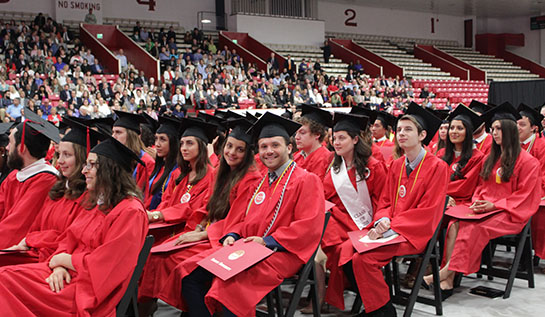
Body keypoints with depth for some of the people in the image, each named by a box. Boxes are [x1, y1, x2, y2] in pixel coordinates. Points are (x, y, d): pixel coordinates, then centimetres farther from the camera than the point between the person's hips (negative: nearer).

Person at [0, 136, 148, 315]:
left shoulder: (131, 212, -17)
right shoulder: (95, 203, 13)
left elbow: (102, 265, -19)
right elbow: (69, 239, 13)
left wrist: (62, 259, -6)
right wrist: (59, 266, -8)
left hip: (91, 290, -8)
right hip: (69, 274, 8)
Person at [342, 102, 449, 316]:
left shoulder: (437, 167, -7)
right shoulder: (396, 166, 12)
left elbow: (428, 212, -13)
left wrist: (391, 228, -20)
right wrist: (382, 221, -10)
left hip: (415, 233, -6)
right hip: (389, 229, 7)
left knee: (363, 258, -27)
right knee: (347, 251, -16)